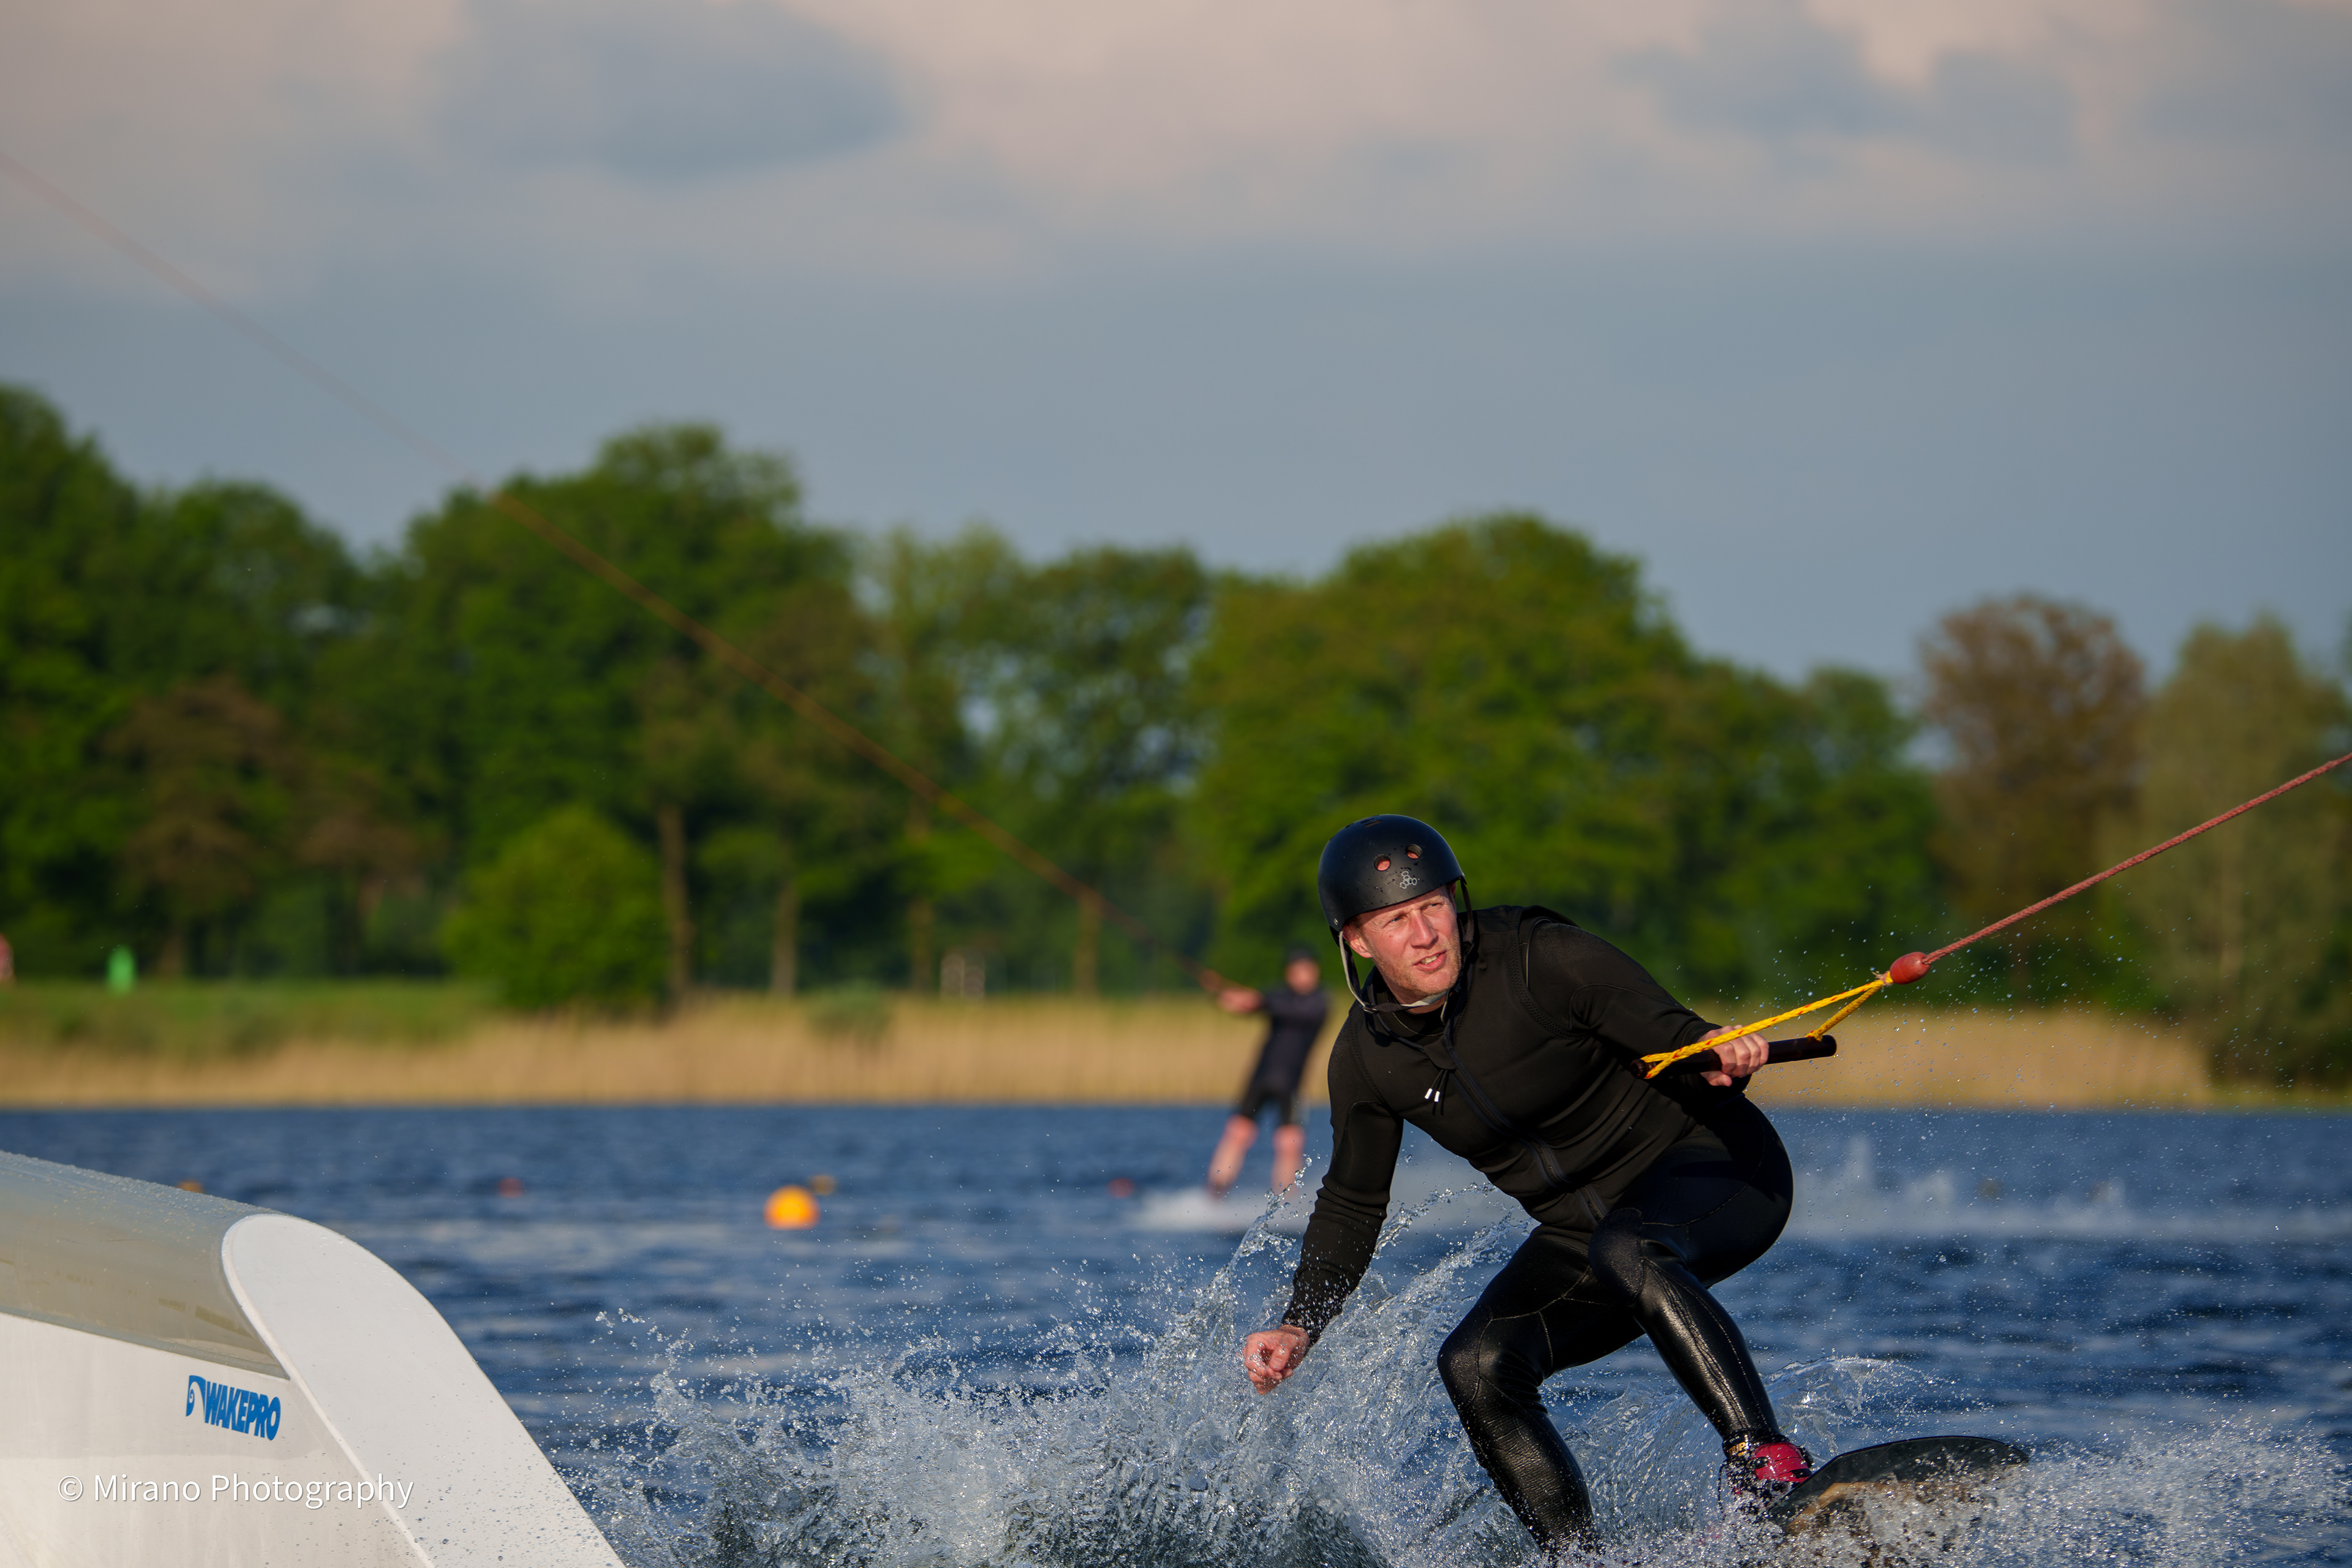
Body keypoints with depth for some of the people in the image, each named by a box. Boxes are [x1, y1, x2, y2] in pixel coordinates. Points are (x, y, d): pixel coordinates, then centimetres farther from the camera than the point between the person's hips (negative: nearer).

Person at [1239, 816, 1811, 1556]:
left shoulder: (1541, 958, -20)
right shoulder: (1368, 1055, -4)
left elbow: (1670, 1034, -23)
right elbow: (1352, 1204, 10)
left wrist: (1720, 1056, -47)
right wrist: (1298, 1327, 0)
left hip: (1711, 1164, -6)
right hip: (1583, 1225, 6)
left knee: (1626, 1251, -38)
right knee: (1476, 1365, -16)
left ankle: (1763, 1456, -43)